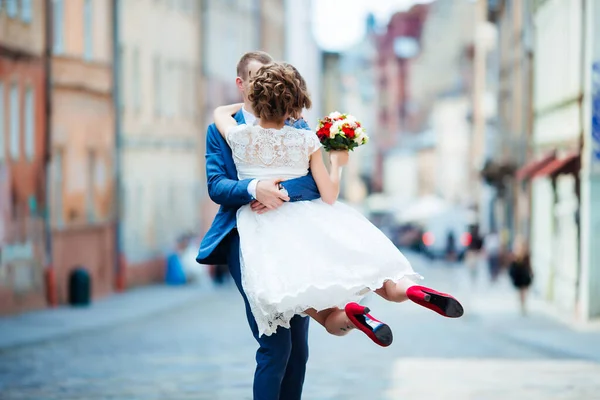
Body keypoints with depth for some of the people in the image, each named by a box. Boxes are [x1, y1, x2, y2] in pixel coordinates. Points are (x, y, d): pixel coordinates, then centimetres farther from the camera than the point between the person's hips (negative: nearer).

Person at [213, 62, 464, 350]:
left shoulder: (239, 137, 0)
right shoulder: (306, 141, -1)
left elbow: (220, 112, 24)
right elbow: (330, 196, -2)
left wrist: (248, 104, 40)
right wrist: (337, 163, 16)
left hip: (267, 236, 0)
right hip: (308, 222, 0)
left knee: (331, 321, -4)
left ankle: (349, 312, -40)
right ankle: (408, 288, -28)